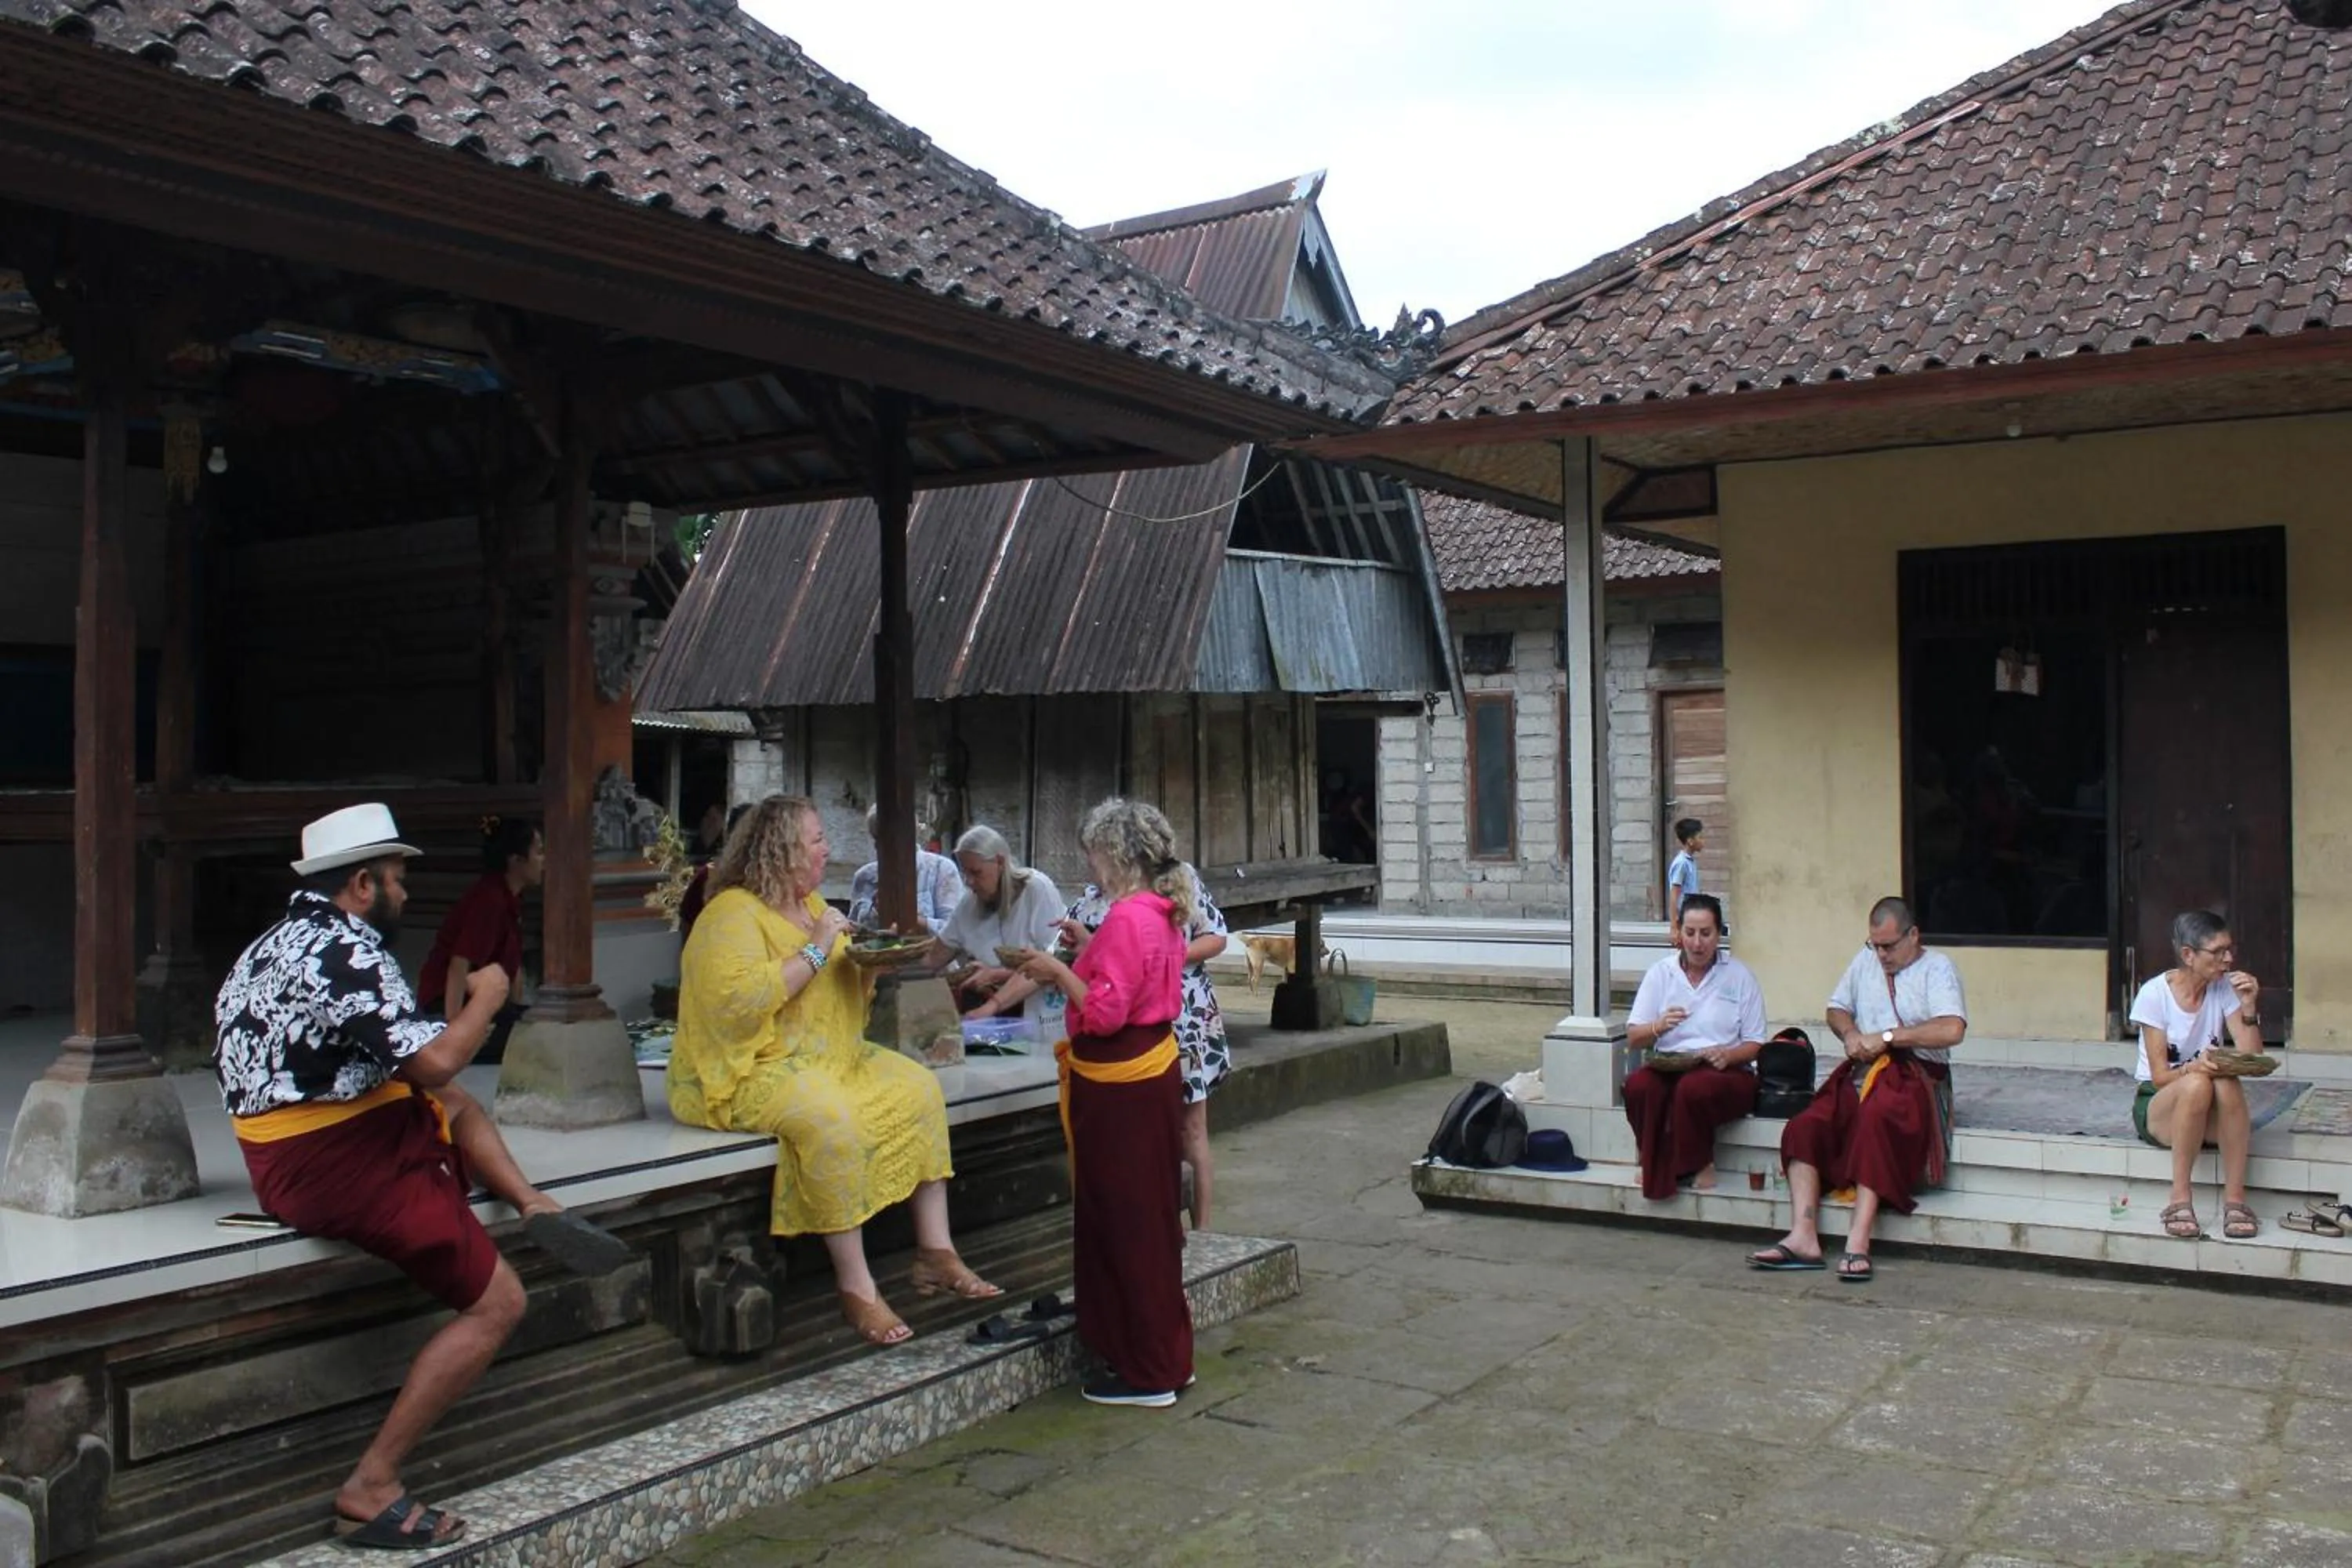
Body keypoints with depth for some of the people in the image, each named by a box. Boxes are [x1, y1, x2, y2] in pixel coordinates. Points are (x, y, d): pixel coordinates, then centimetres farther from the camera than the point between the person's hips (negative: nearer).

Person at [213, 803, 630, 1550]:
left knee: (460, 1106, 27)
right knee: (497, 1303, -5)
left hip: (291, 1152, 10)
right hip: (340, 1167, -10)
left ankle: (536, 1206, 9)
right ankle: (371, 1489, -5)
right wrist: (487, 997, -9)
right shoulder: (348, 951, -19)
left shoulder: (278, 943, 12)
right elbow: (431, 1062, -26)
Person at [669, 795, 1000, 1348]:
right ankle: (855, 1286, -27)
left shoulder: (810, 904, 15)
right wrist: (815, 951, -23)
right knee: (830, 1118, -35)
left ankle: (935, 1251, -6)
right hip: (750, 1071, -9)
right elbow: (739, 1000, -29)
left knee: (919, 1086, -8)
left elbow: (842, 992, 25)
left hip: (829, 1058, 9)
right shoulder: (733, 914, -13)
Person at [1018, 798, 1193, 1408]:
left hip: (1120, 1087, -10)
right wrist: (1076, 968, 13)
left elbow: (1106, 1012, -24)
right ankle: (1163, 1357, 28)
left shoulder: (1126, 919, -21)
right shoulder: (1163, 914, 10)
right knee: (1148, 1220, 17)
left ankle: (1148, 1372, 9)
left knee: (1126, 1223, 0)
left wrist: (1059, 971, -13)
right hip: (1152, 1072, 10)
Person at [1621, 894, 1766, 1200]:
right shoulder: (1661, 973, 9)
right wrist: (1659, 1027, -17)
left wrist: (1727, 1054, -17)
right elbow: (1633, 1039, 5)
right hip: (1668, 1068, 2)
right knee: (1637, 1085, -33)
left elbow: (1754, 1044, 5)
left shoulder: (1740, 976, 6)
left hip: (1726, 1072, -2)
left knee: (1694, 1087, -37)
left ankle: (1697, 1165, -10)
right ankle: (1656, 1164, -10)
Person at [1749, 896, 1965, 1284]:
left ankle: (1858, 1243, -40)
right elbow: (1837, 1008, 30)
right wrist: (1850, 1034, 6)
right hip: (1862, 1073, 6)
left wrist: (1887, 1037, -14)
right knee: (1804, 1126, -19)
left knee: (1874, 1119, -37)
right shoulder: (1865, 960, 20)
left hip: (1914, 1077, -6)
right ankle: (1804, 1237, -26)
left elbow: (1953, 1030, -17)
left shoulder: (1937, 968, 0)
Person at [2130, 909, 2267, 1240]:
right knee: (2196, 1085, -36)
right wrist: (2192, 1068, -35)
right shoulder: (2154, 994, -12)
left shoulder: (2225, 989, -2)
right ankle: (2179, 1201, -29)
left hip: (2212, 1116, 3)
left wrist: (2248, 1008, -20)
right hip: (2158, 1106, -3)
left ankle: (2235, 1200, -27)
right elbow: (2160, 1076, -14)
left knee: (2228, 1084, -33)